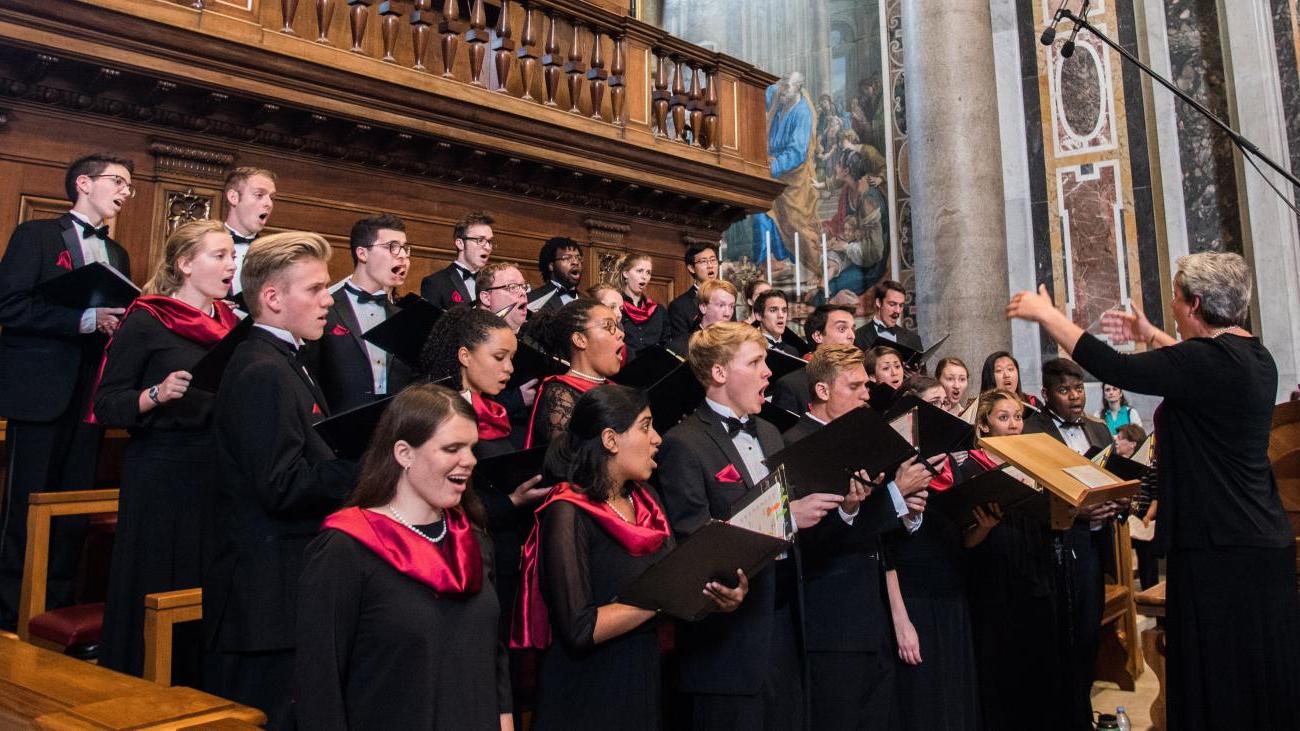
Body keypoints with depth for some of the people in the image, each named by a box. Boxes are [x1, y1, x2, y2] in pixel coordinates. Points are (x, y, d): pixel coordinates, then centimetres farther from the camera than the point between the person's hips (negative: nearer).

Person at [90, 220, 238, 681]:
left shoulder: (231, 324, 12)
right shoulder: (145, 322, -4)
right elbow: (106, 405, -7)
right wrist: (156, 394, -24)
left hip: (218, 474, 5)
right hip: (162, 474, -5)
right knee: (156, 590, 0)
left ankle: (197, 690, 22)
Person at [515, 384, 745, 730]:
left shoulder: (644, 498, 5)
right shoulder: (568, 514, -18)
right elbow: (580, 630, -25)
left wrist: (716, 595, -13)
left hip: (646, 683, 7)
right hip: (587, 695, -7)